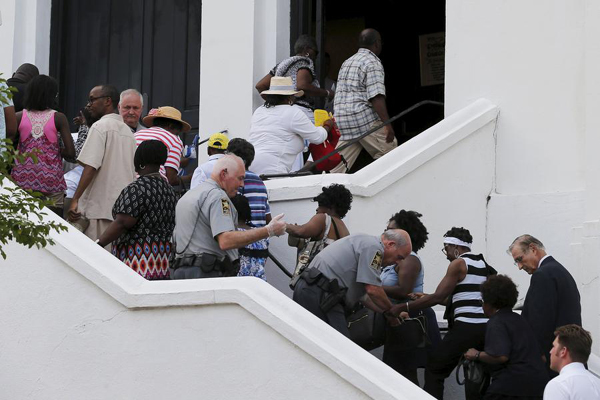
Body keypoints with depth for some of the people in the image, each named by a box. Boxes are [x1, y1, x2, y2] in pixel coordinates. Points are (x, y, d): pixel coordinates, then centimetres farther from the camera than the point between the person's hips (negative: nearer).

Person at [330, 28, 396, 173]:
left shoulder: (347, 62, 23)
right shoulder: (373, 63, -6)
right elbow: (376, 97, -16)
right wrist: (387, 124, -18)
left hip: (340, 118, 8)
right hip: (363, 118, -8)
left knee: (339, 163, 4)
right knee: (390, 152, 1)